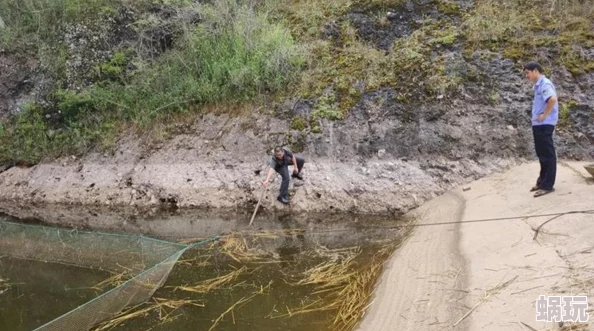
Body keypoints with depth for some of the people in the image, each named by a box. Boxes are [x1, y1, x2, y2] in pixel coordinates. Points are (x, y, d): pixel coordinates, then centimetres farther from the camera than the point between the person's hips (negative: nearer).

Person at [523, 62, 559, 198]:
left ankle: (547, 185, 0)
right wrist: (538, 116, 11)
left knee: (548, 154, -4)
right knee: (541, 154, 15)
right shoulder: (538, 85, 15)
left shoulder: (545, 84, -14)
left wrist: (544, 115, -22)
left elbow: (553, 99, -31)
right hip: (538, 124, 10)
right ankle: (542, 181, 24)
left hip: (544, 125, -10)